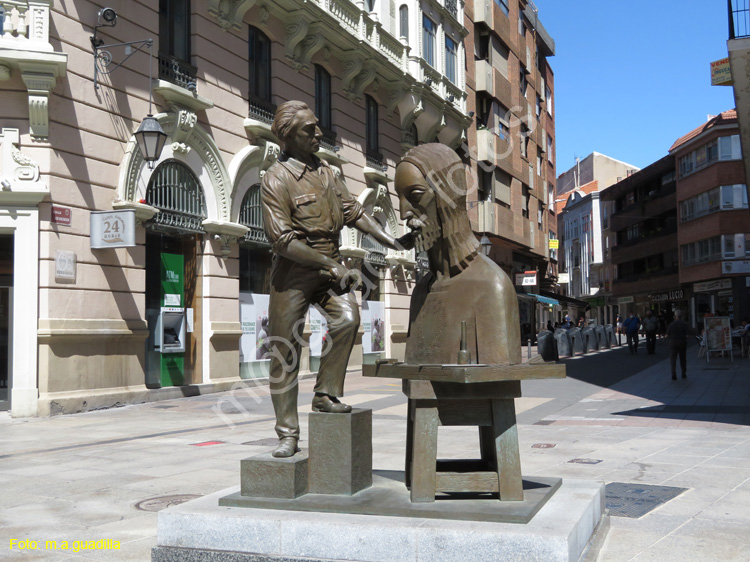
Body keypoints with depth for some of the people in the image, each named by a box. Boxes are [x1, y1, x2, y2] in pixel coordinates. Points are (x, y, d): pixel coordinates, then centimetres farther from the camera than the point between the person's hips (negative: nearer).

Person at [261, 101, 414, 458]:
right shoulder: (276, 179, -12)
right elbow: (283, 241, -19)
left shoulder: (325, 172, 9)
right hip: (293, 272, -5)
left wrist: (392, 242, 2)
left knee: (348, 318, -22)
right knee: (285, 354, 0)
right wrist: (330, 265, -19)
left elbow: (353, 211, 12)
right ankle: (288, 434, 11)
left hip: (328, 266, 5)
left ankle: (325, 395, -5)